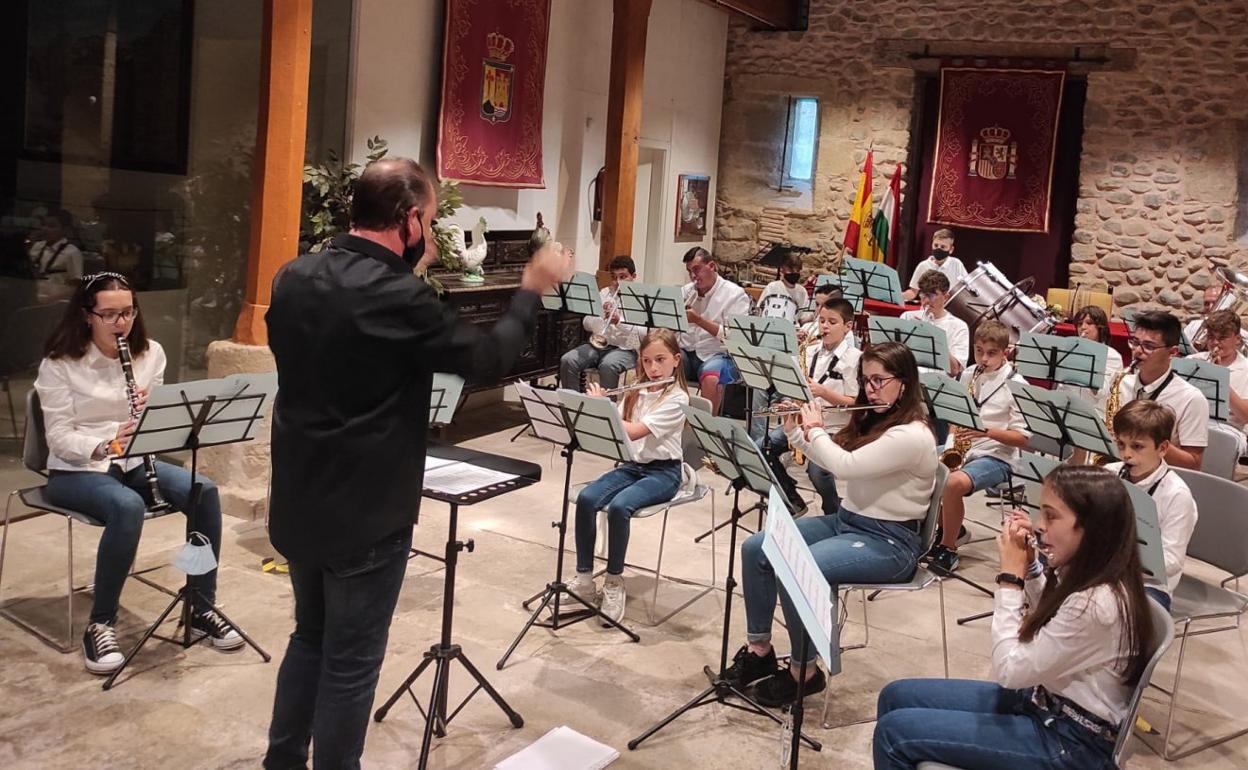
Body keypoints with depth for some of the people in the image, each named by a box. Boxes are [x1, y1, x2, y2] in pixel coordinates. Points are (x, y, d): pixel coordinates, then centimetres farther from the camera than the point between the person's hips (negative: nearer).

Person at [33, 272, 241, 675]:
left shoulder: (150, 353, 4)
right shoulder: (59, 363, -9)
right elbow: (59, 436, -13)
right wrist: (103, 445, -32)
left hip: (133, 462, 4)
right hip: (76, 470, -4)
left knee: (204, 491, -23)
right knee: (127, 506, -37)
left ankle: (202, 610, -10)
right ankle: (100, 625, -23)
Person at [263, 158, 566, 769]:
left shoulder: (293, 277, 0)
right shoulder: (400, 298, -23)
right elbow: (485, 360, -11)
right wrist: (532, 292, 3)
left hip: (299, 504, 8)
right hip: (366, 514, -8)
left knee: (310, 638, 24)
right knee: (350, 662, 9)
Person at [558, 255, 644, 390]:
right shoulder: (604, 293, 17)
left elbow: (645, 333, -12)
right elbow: (587, 325, 12)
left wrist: (620, 321, -24)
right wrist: (600, 314, -9)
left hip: (624, 348, -5)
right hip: (597, 344, 5)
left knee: (607, 366, -36)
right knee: (567, 361, -20)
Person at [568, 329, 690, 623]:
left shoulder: (676, 399, -12)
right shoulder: (636, 392, 10)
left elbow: (633, 432, -22)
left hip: (662, 471, -6)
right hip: (632, 465, 6)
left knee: (618, 506, -33)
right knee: (586, 498, -21)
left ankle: (614, 583, -14)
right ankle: (584, 578, -11)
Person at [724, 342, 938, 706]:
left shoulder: (912, 435, -21)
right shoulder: (870, 421, 9)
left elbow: (844, 466, -28)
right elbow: (830, 459, 20)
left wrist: (816, 430, -12)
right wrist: (795, 430, 6)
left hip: (887, 541, -9)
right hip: (845, 520, 9)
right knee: (755, 549, -5)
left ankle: (805, 671, -11)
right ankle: (759, 649, 6)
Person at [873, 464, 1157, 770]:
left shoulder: (1095, 603, -31)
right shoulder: (1088, 575, -2)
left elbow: (1009, 671, -23)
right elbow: (1047, 622, 20)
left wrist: (1011, 576, -19)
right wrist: (1028, 566, 3)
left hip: (1071, 743, -9)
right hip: (1047, 704, 9)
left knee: (894, 732, -13)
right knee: (897, 696, 8)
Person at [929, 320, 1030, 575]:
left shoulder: (1015, 385, -9)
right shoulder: (969, 375, 7)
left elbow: (1022, 438, -10)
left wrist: (986, 431, -24)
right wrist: (955, 438, -2)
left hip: (996, 457, -6)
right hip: (962, 450, 6)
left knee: (955, 482, -34)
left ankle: (948, 550, -12)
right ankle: (950, 529, 12)